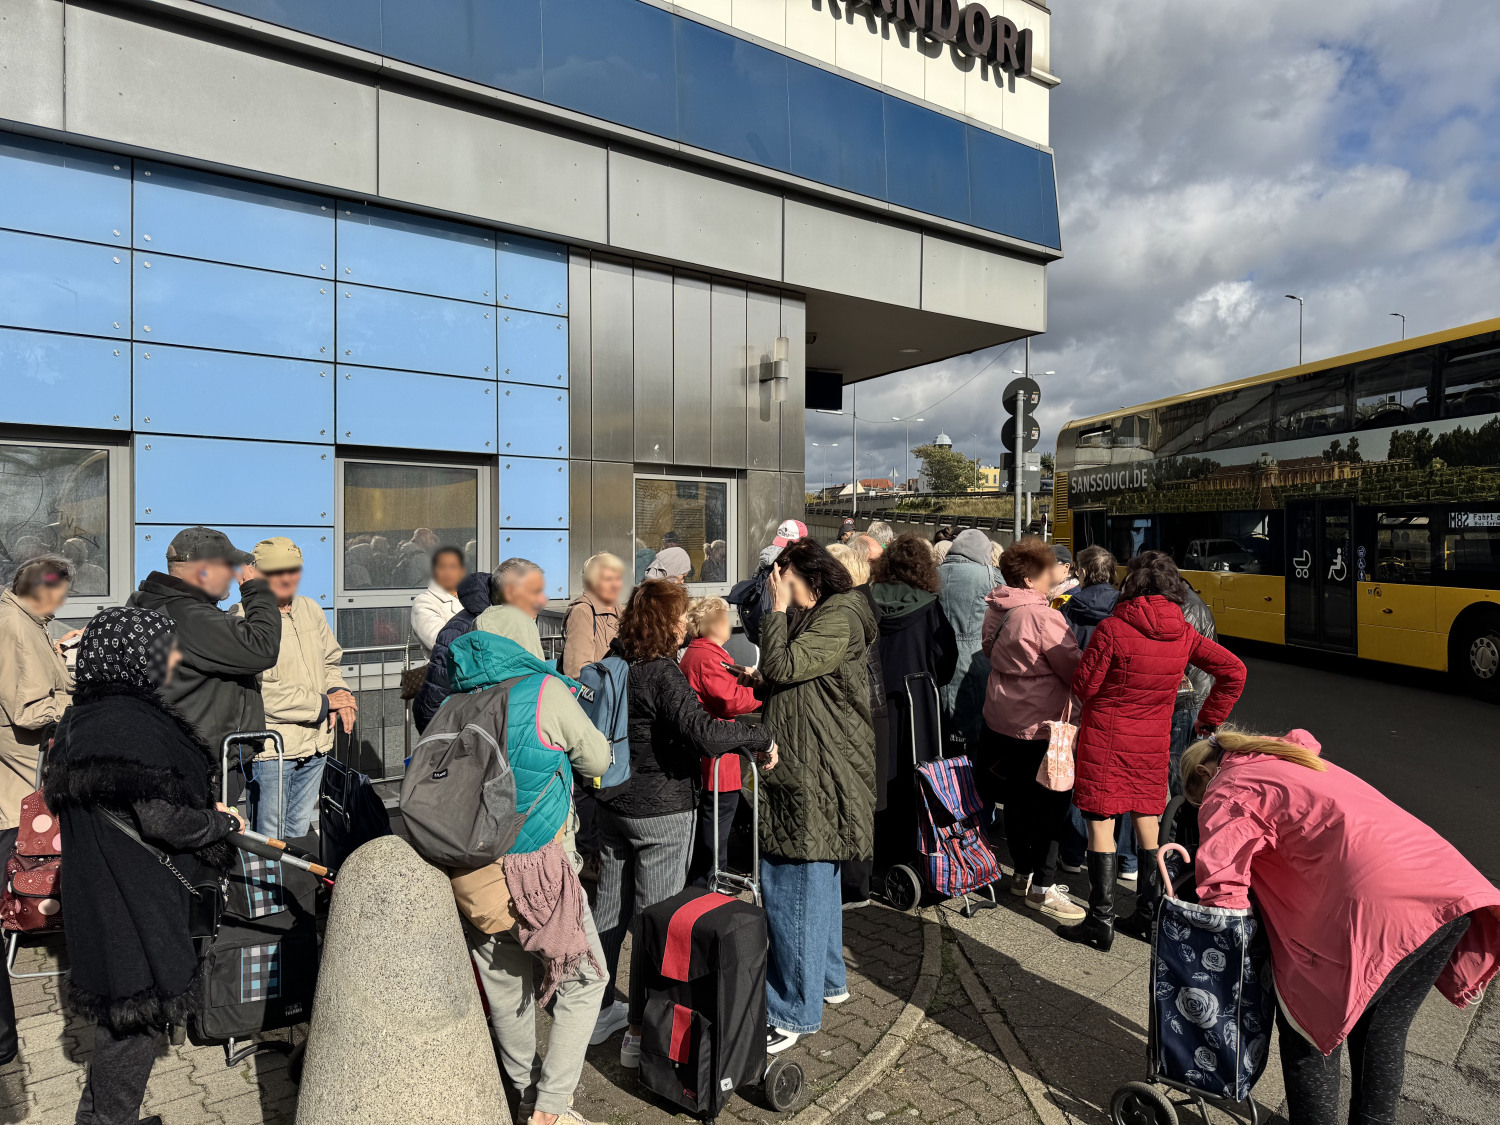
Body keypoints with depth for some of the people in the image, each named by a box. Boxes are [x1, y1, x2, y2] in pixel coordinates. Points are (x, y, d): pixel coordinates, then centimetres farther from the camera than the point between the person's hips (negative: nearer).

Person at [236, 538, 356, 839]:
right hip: (271, 746, -6)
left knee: (299, 834, 19)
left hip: (315, 745, 7)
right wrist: (323, 703, -14)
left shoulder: (311, 610, 9)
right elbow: (260, 691, -18)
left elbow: (330, 662, 19)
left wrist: (339, 694, -2)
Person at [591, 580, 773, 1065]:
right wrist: (761, 737, -21)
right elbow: (704, 734, -32)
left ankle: (598, 1011, 34)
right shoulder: (662, 673, -21)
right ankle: (640, 1033, 14)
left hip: (613, 805, 8)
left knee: (609, 909, 19)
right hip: (661, 812, -8)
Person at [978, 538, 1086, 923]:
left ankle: (1023, 873, 32)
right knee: (1050, 804, 4)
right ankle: (1042, 887, 12)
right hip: (1038, 726, -9)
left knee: (1018, 799, 19)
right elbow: (1075, 672, -17)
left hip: (1000, 719, 9)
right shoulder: (1044, 617, -21)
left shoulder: (995, 610, 4)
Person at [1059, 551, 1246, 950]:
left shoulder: (1112, 628, -18)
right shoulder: (1184, 634, -1)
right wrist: (1209, 719, 13)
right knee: (1147, 824, 16)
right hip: (1153, 744, 5)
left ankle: (1101, 922, 9)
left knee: (1101, 825, 3)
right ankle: (1149, 916, 26)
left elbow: (1084, 685, -12)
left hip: (1105, 739, -5)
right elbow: (1234, 671, 5)